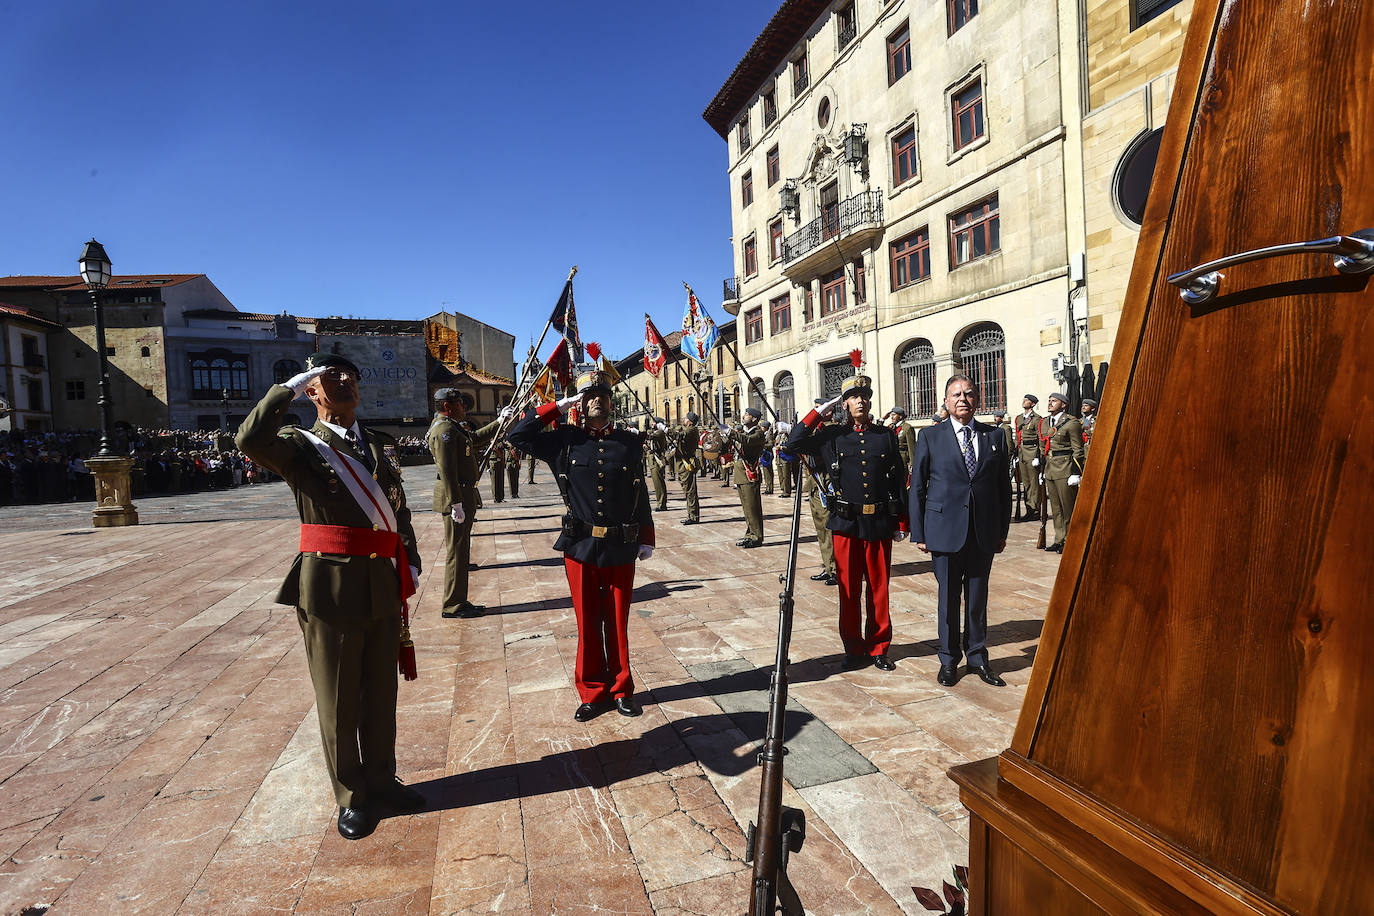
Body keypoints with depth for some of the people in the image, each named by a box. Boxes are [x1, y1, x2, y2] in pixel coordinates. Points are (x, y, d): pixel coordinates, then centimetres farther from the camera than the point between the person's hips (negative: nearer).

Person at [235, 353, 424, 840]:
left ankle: (381, 780, 36)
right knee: (338, 699, 9)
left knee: (381, 691, 17)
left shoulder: (377, 443, 12)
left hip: (384, 584, 5)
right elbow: (251, 440, -25)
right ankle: (351, 797, 28)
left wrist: (409, 562, 7)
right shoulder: (301, 445, -3)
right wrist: (290, 386, -16)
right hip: (330, 586, -5)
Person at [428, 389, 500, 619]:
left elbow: (476, 438, 34)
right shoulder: (444, 430, -16)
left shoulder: (453, 427, 16)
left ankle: (458, 601, 23)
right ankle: (453, 606, 3)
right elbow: (447, 471, -23)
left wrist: (499, 422, 31)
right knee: (456, 549, -5)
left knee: (461, 547, 14)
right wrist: (456, 503, -25)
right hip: (456, 497, -11)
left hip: (463, 495, 11)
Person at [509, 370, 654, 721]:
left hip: (621, 549, 1)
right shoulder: (566, 440, 2)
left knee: (618, 623, 11)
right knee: (588, 624, 9)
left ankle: (621, 689, 26)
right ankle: (593, 692, 24)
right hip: (580, 547, 0)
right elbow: (519, 435, -1)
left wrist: (646, 539, 5)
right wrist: (559, 406, -4)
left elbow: (641, 494, 8)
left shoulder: (630, 443, 4)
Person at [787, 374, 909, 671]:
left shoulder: (886, 435, 6)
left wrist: (901, 522, 6)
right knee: (849, 590, 7)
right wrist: (820, 411, -7)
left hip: (880, 523, 1)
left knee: (879, 589, 9)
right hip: (846, 523, -1)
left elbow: (899, 480, 8)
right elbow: (794, 444, -8)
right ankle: (854, 649, 21)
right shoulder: (833, 435, 3)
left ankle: (878, 648, 24)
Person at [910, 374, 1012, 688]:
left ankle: (977, 658, 28)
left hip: (983, 533, 2)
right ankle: (949, 660, 23)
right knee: (948, 598, 7)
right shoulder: (930, 436, 0)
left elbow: (1004, 487, 10)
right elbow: (917, 487, 0)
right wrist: (918, 533, -3)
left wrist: (1002, 531, 7)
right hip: (945, 531, -2)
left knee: (978, 598, 12)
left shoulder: (995, 436, 7)